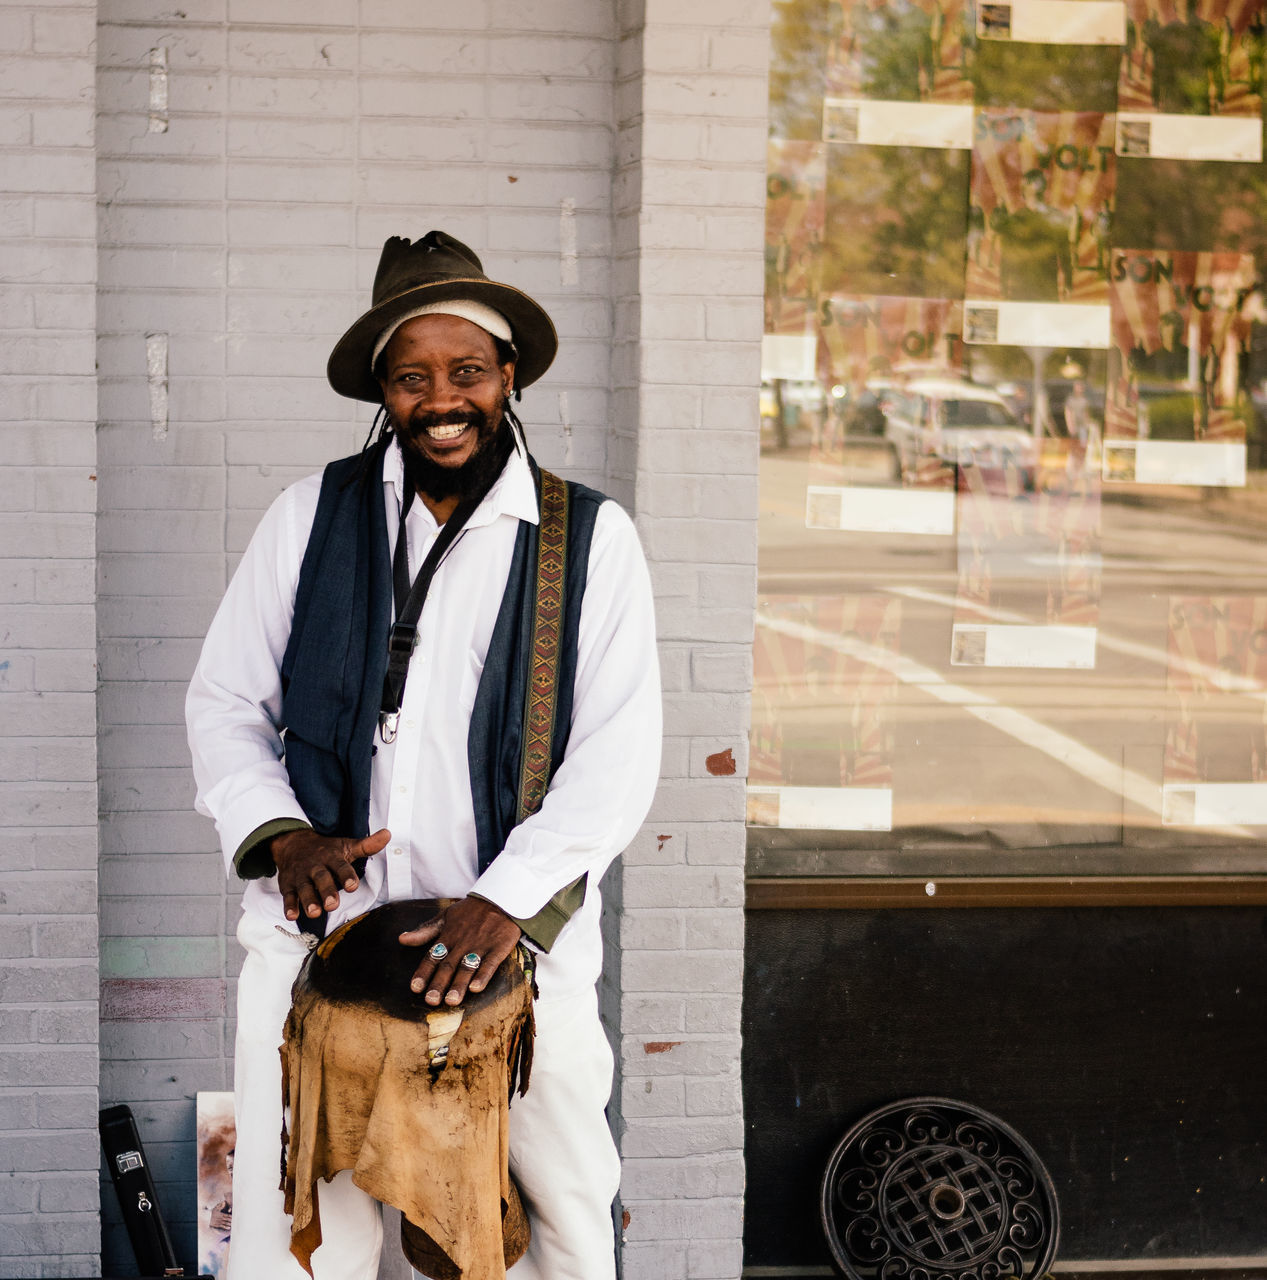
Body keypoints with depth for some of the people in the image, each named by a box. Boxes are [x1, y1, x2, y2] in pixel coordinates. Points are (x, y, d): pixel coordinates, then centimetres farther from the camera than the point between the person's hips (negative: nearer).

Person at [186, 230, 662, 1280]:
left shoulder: (591, 537, 0)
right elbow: (224, 701, 8)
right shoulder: (311, 516, 5)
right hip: (314, 933, 1)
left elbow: (618, 750, -6)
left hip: (520, 946, -1)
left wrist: (509, 899, -19)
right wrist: (282, 833, -10)